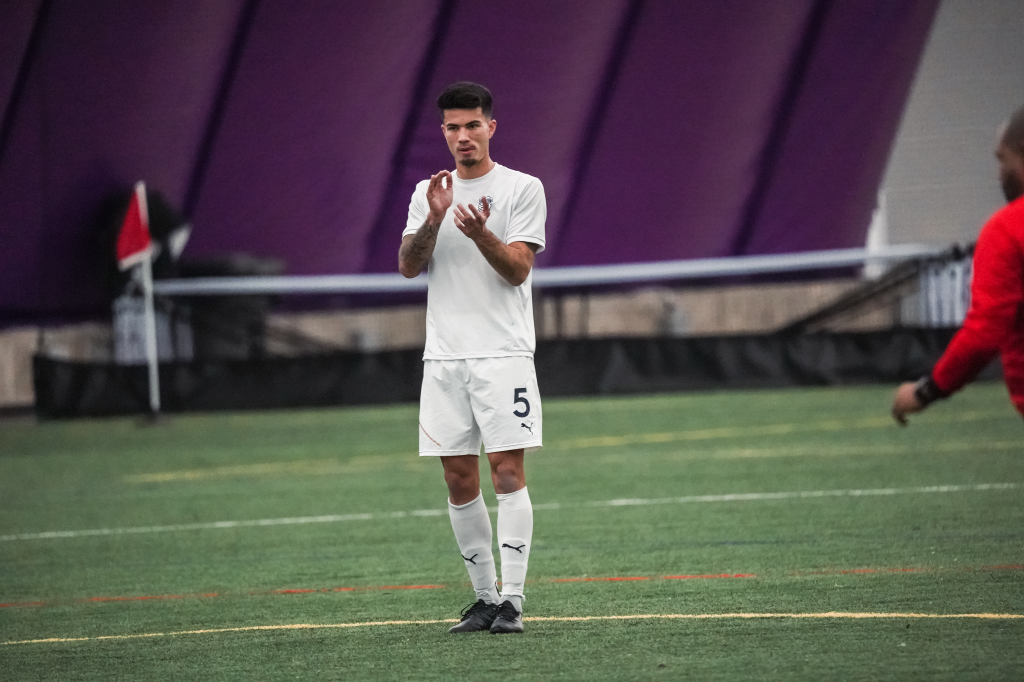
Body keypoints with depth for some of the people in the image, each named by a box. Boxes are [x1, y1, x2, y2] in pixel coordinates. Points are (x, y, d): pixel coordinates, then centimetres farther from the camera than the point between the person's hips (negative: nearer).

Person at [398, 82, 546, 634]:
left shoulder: (523, 189, 1)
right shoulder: (429, 192, 13)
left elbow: (518, 268, -7)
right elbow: (408, 266, 2)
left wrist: (482, 236, -25)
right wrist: (434, 220, -14)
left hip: (504, 353, -4)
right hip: (444, 356, 4)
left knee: (508, 472, -11)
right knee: (460, 481, 4)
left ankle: (512, 599, -11)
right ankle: (484, 597, 12)